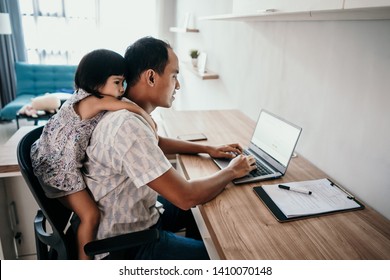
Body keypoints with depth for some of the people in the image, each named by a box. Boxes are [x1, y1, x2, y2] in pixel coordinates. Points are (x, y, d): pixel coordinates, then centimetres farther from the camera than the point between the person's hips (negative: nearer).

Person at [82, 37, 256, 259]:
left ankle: (194, 251, 39)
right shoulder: (129, 127, -33)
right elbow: (185, 197, -31)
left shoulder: (127, 109, -3)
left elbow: (155, 143, 17)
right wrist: (232, 171, -13)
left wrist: (207, 148, 9)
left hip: (133, 210, 9)